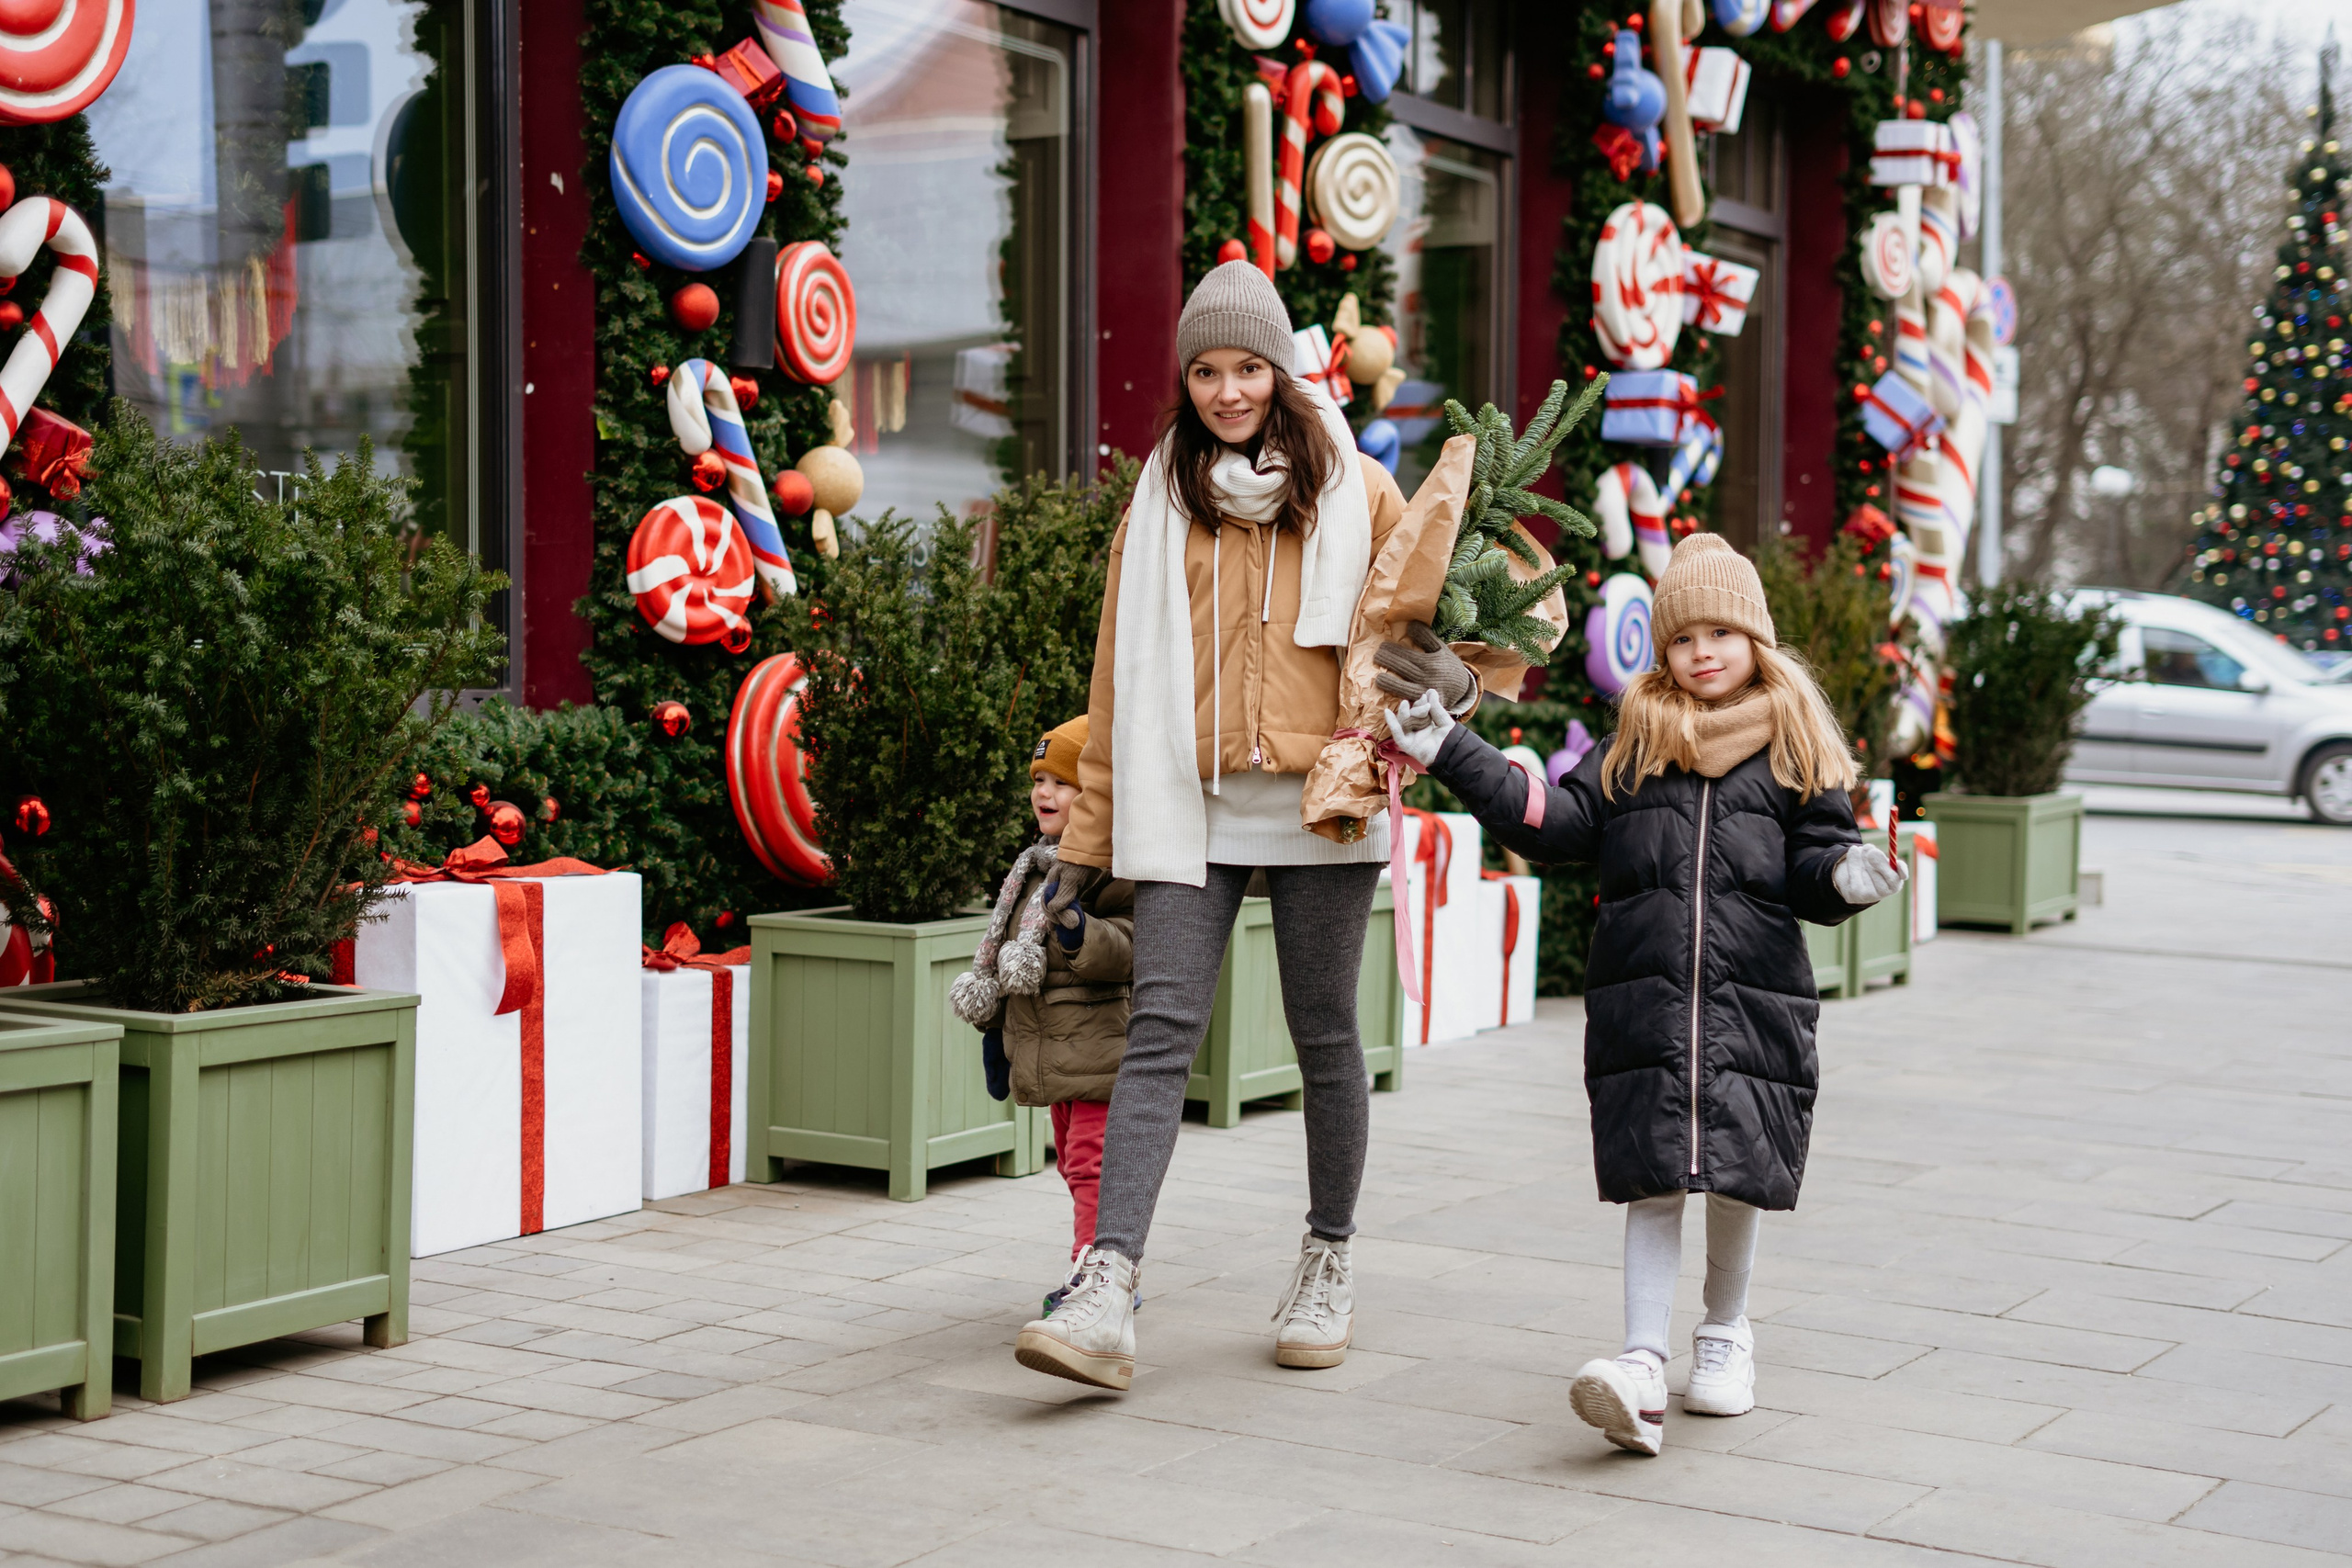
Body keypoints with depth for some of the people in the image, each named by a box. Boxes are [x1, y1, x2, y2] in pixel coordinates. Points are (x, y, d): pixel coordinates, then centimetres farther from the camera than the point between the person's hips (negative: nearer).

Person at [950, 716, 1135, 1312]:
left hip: (1100, 1047, -9)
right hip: (1052, 1054, 9)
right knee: (1075, 1162, 14)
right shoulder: (1034, 869, 17)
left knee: (1092, 1162, -10)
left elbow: (1126, 951, -22)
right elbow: (1004, 959, 24)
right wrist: (995, 1032, 24)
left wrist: (1075, 926, -35)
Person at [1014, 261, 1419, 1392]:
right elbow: (1120, 674, 12)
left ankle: (1328, 1264, 25)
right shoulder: (1161, 500, 11)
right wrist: (1086, 837, 11)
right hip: (1188, 807, 1)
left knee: (1321, 1033, 7)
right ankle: (1107, 1298, -17)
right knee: (1160, 1029, -10)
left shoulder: (1354, 492, 7)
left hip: (1317, 803, -1)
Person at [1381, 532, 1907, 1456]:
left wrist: (1844, 874, -17)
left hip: (1753, 996, 0)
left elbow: (1815, 857, 8)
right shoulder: (1636, 739, 12)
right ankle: (1643, 1371, -7)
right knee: (1654, 1177, -5)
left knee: (1737, 1174, 4)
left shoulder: (1795, 744, 8)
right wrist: (1447, 750, 5)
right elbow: (1555, 822, 9)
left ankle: (1725, 1334, 29)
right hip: (1641, 994, 1)